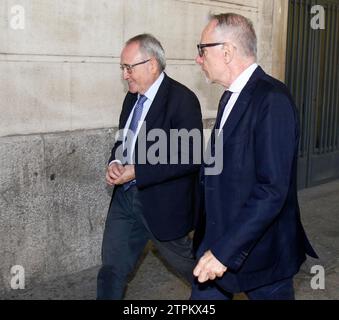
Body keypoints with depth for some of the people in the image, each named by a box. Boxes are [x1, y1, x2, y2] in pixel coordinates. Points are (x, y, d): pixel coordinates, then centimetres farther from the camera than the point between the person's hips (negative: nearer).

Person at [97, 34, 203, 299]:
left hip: (161, 203, -6)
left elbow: (190, 158, -22)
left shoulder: (182, 100, -17)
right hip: (125, 196, 7)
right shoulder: (132, 97, 7)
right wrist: (114, 163, -5)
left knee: (186, 264, 15)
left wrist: (136, 172, -24)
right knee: (112, 268, 11)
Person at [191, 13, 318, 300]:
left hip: (261, 252, -7)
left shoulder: (272, 100, -20)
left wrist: (225, 250, -24)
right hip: (221, 241, 8)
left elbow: (273, 190, -25)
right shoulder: (232, 96, 10)